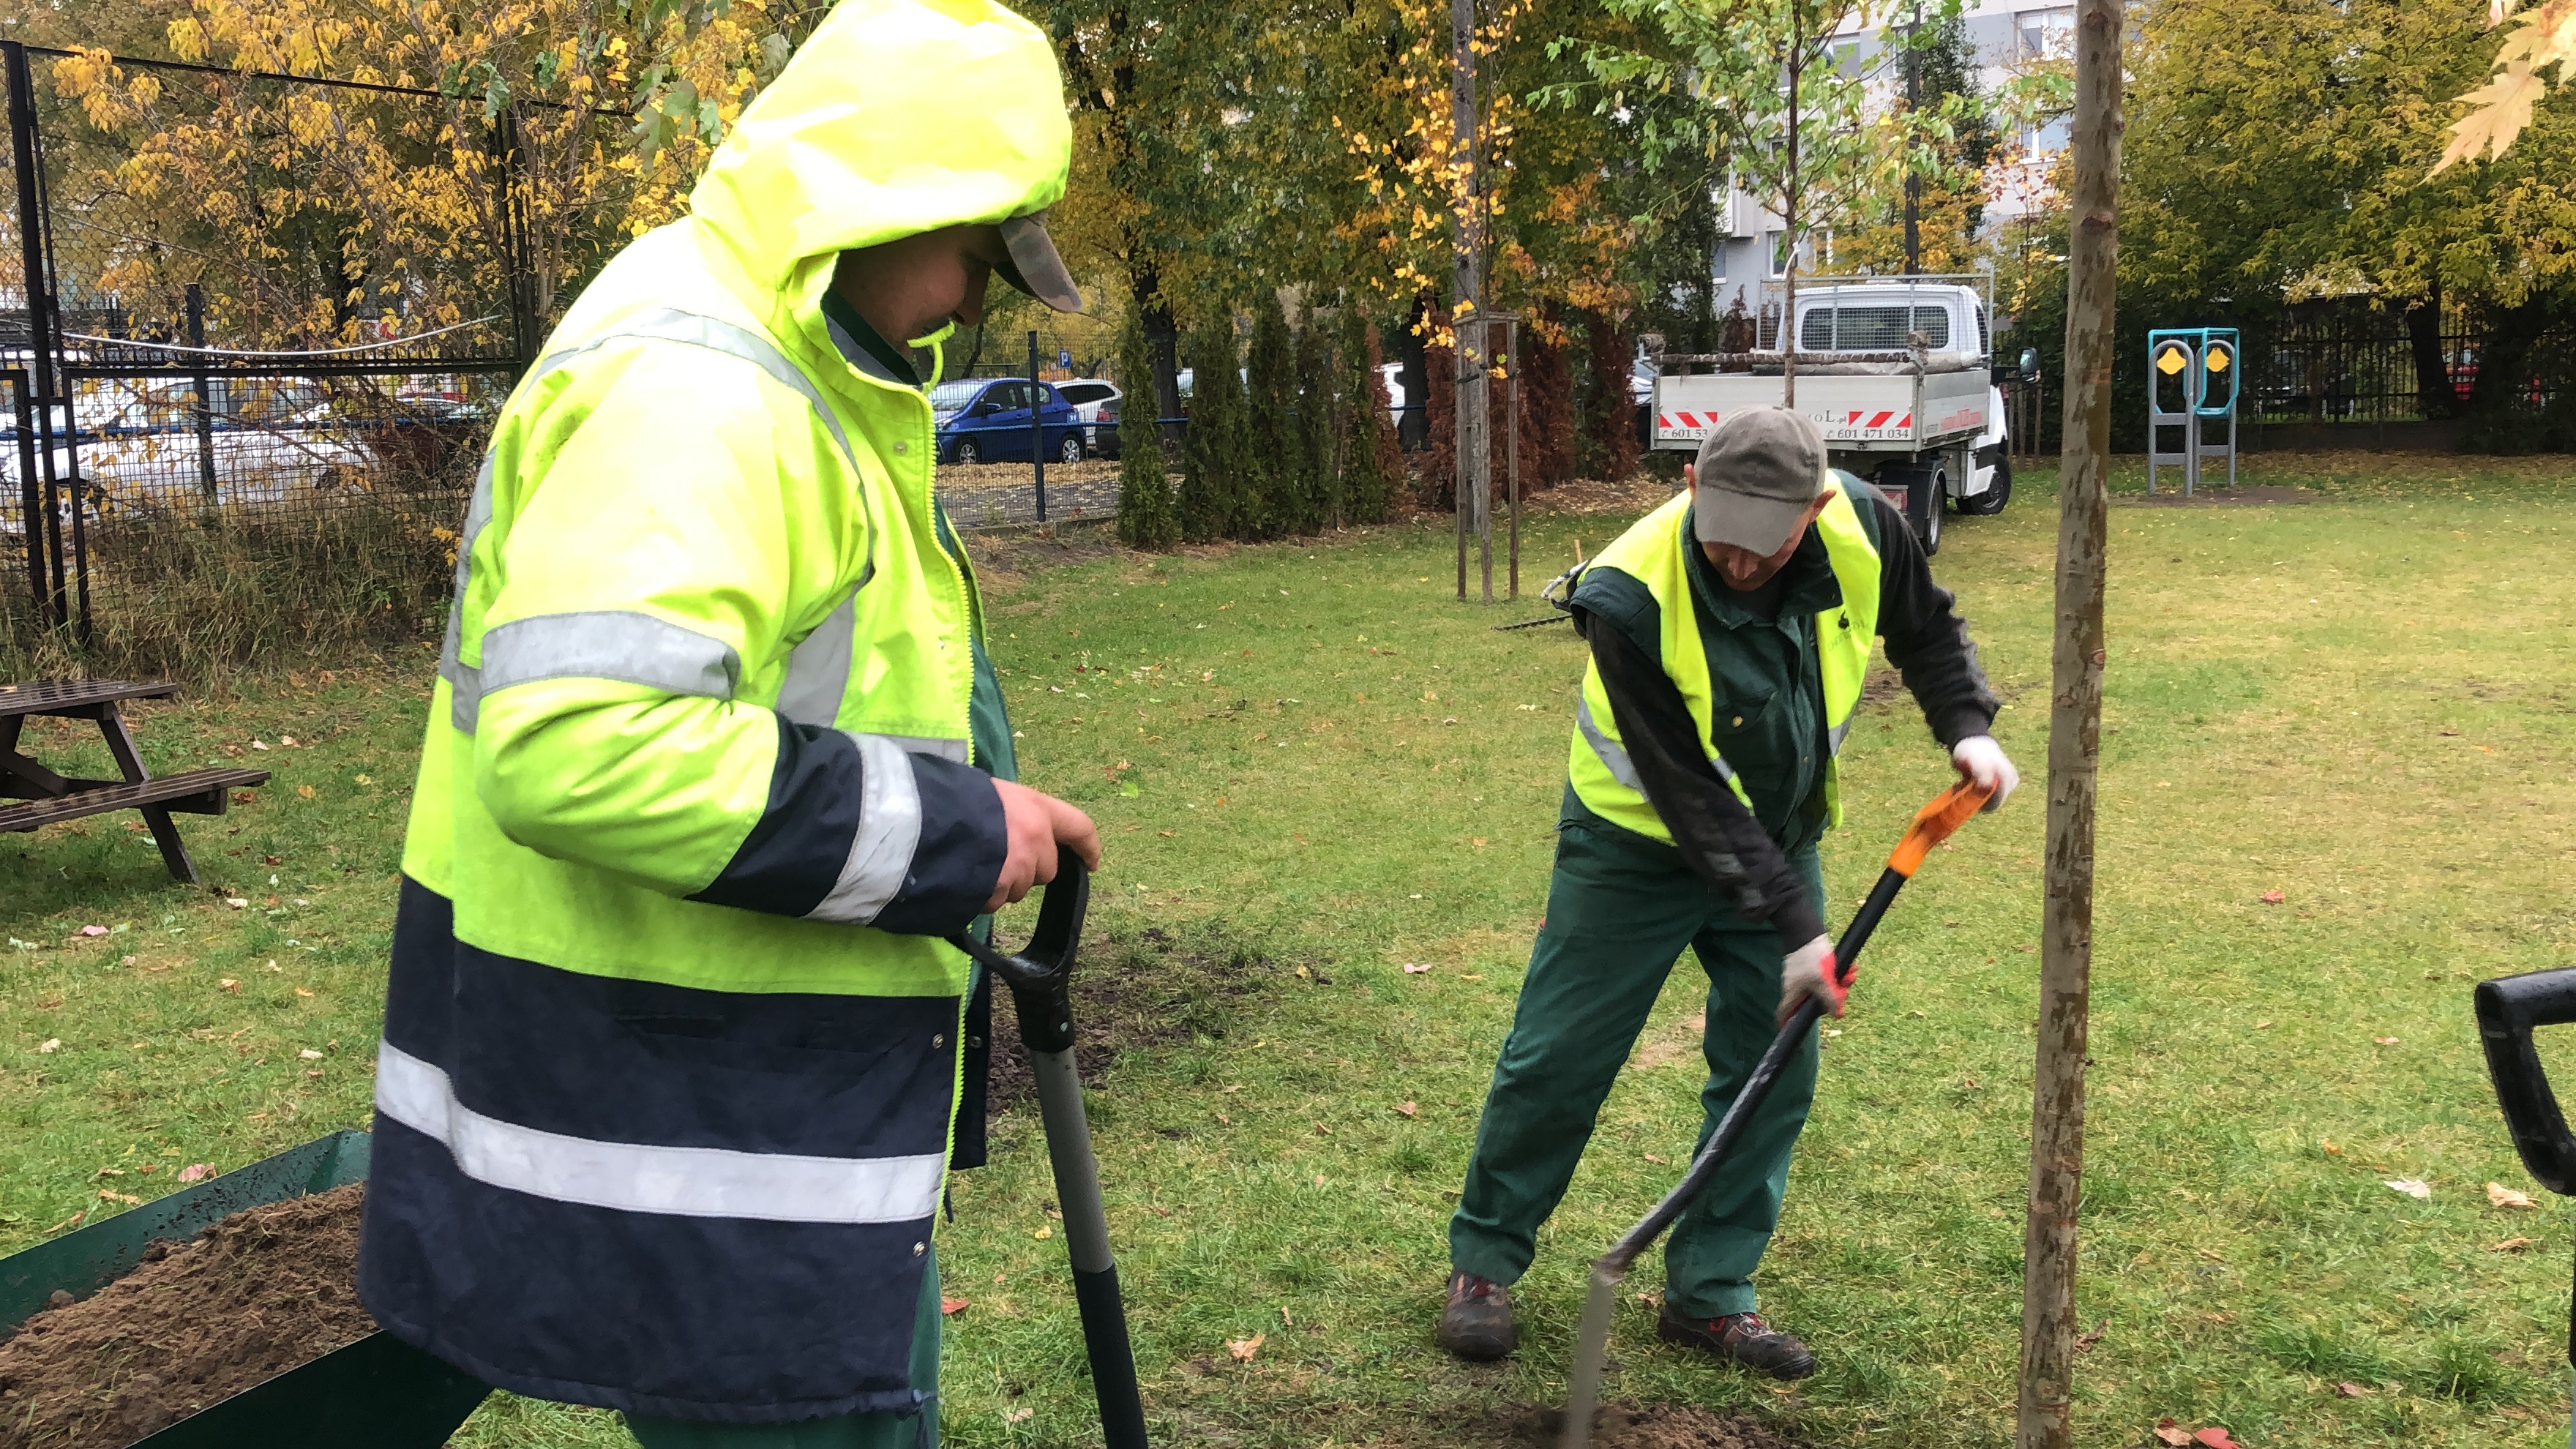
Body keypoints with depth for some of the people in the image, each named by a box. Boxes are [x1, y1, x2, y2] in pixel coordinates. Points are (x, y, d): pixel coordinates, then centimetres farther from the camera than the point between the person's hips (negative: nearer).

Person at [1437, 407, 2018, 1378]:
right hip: (1641, 843, -4)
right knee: (1558, 1060, 1)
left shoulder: (1863, 528, -20)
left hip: (1779, 834, 4)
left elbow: (1927, 629, 4)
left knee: (1774, 1069, 5)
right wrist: (1794, 926, -28)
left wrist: (1966, 727, -13)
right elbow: (1688, 793, -29)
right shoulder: (1631, 598, -33)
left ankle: (1709, 1292, 20)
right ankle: (1484, 1263, 21)